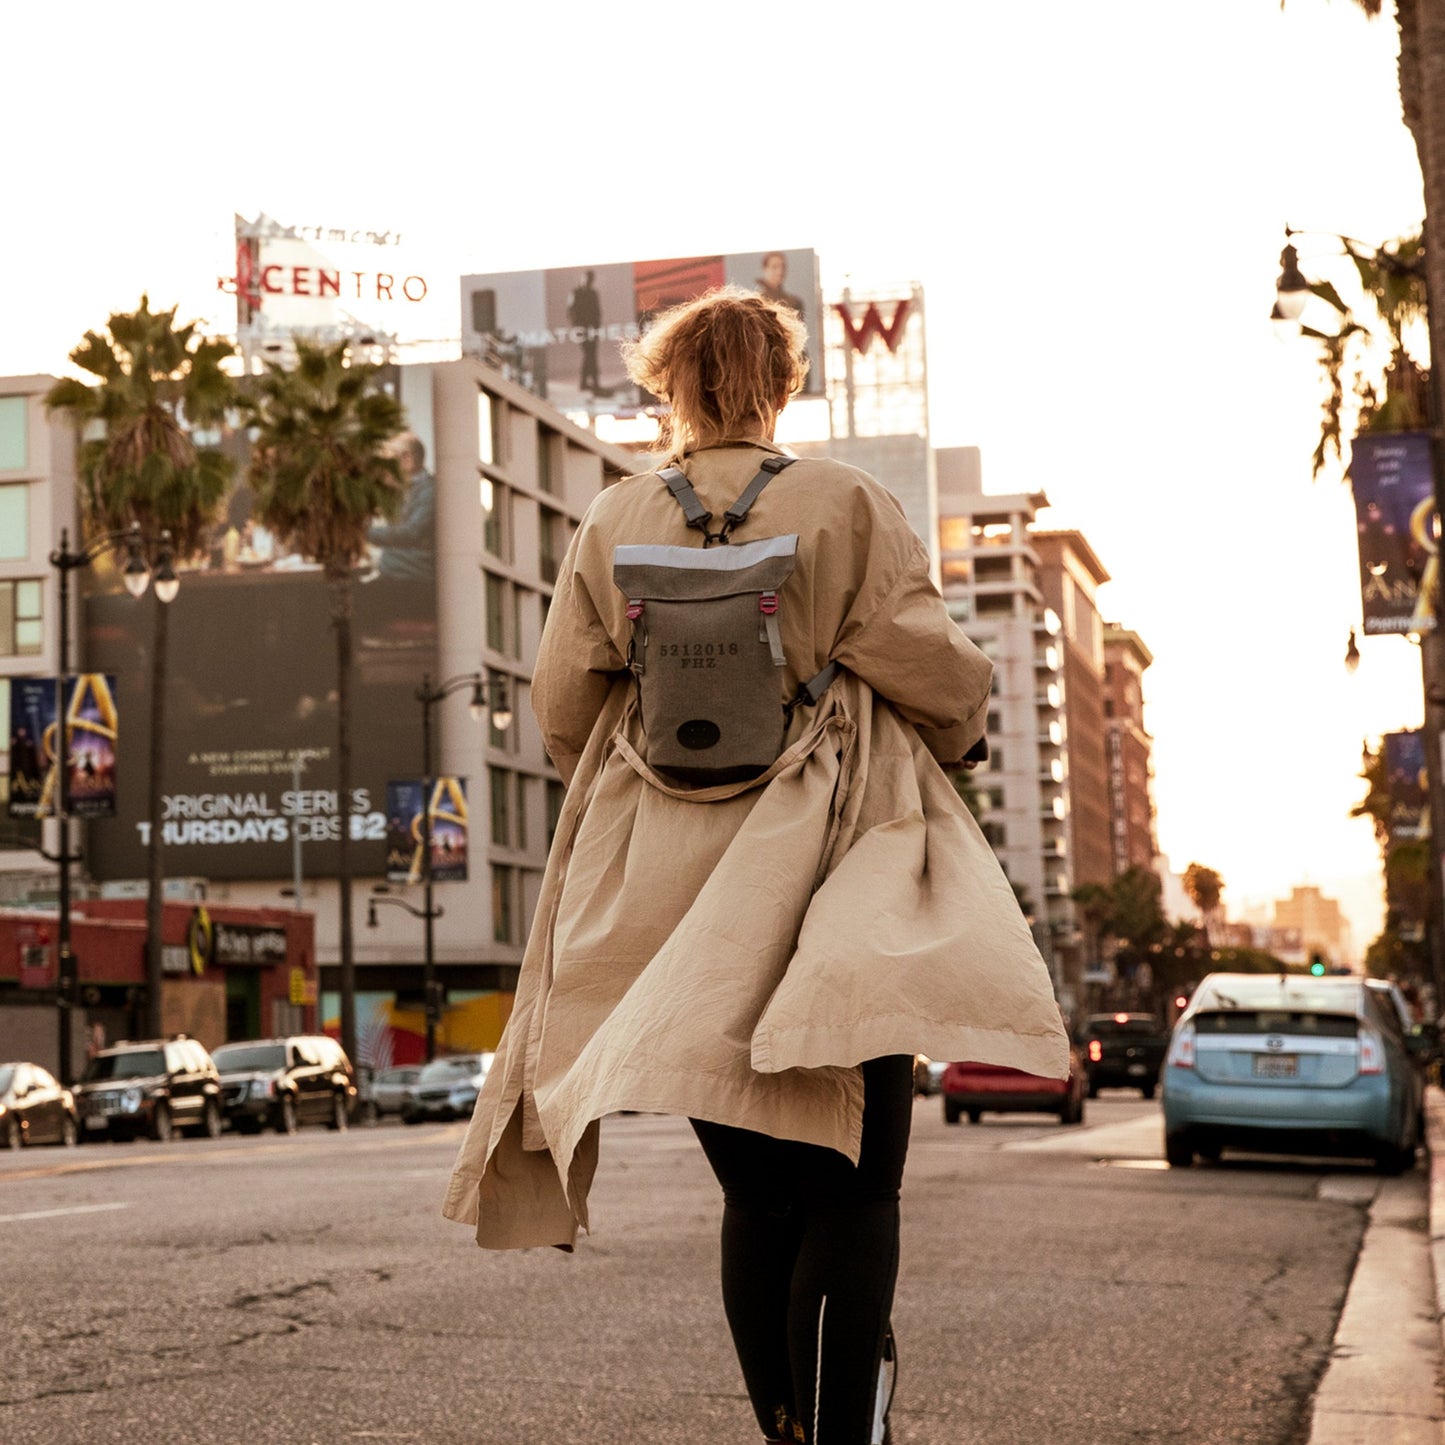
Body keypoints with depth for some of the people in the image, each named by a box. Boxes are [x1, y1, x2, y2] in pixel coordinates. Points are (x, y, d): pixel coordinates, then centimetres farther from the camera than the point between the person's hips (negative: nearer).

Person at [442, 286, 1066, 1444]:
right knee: (851, 1189, -1)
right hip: (831, 870, -4)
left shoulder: (613, 524, 5)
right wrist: (959, 738, 15)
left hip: (676, 882, 4)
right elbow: (931, 670, -7)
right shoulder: (846, 505, -3)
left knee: (756, 1192, 12)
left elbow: (562, 707, 7)